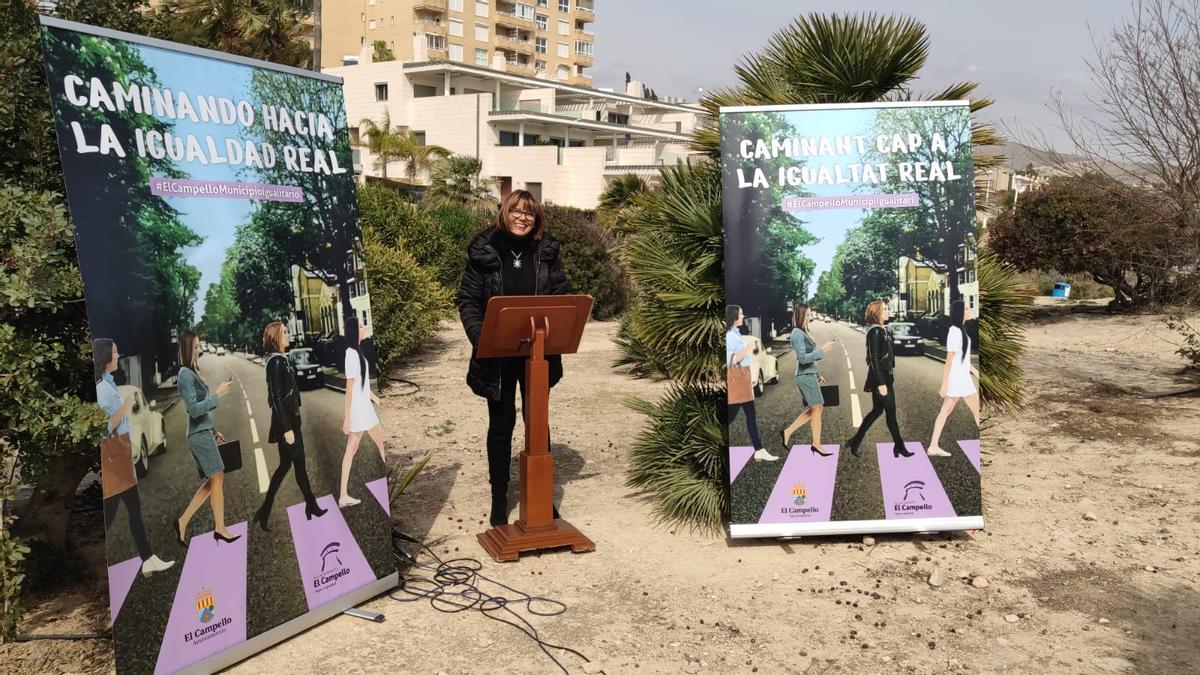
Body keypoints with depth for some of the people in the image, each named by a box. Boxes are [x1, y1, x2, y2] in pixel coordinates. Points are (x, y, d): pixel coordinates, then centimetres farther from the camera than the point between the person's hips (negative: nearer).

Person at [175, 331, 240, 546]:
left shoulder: (192, 372, 13)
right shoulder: (185, 375, -15)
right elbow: (194, 409, -21)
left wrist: (214, 430, 22)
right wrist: (218, 395, -19)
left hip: (203, 432, 9)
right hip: (199, 435, -9)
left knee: (213, 480, 13)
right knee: (217, 478, 0)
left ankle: (183, 521, 16)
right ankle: (220, 528, 10)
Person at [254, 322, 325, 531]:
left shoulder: (280, 360, 10)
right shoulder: (276, 362, -17)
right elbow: (277, 397, -20)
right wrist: (287, 428, -21)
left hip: (288, 419, 9)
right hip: (285, 421, -9)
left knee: (285, 465, 13)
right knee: (299, 465, 3)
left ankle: (264, 512, 16)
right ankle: (312, 507, 16)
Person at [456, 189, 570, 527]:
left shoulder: (547, 251, 1)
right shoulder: (484, 251, -5)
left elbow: (562, 296, 5)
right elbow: (467, 300, -3)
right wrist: (479, 336, -18)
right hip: (497, 356, -2)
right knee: (501, 425, 9)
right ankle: (499, 497, 22)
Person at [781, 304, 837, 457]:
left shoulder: (802, 333, 15)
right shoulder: (797, 334, -14)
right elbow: (802, 358, -21)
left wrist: (817, 375, 22)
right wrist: (822, 350, -21)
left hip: (809, 375, 9)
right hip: (806, 376, -9)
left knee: (813, 409, 13)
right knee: (817, 409, -2)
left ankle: (787, 432, 14)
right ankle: (816, 444, 6)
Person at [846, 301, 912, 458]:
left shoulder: (879, 330, 12)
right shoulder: (875, 331, -17)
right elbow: (874, 359, -21)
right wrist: (881, 383, -23)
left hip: (883, 377, 10)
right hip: (880, 378, -10)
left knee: (877, 411, 14)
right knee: (890, 412, 2)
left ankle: (856, 441, 19)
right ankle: (899, 446, 14)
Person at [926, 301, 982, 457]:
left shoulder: (958, 331, 12)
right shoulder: (955, 333, -19)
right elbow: (949, 360, -19)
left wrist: (976, 371, 23)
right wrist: (944, 385, -18)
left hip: (960, 377, 9)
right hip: (959, 379, -9)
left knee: (945, 412, 8)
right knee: (977, 411, 3)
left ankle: (933, 447, 9)